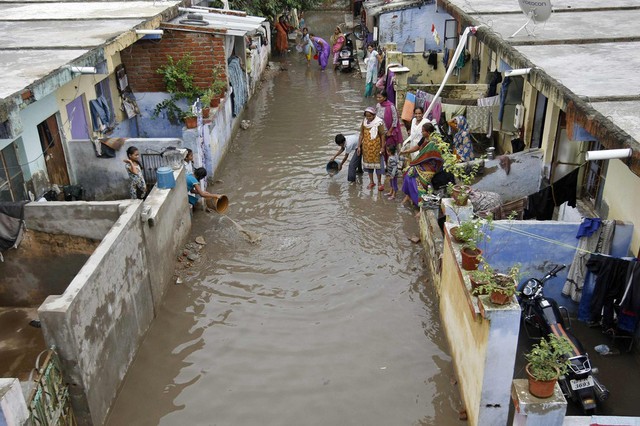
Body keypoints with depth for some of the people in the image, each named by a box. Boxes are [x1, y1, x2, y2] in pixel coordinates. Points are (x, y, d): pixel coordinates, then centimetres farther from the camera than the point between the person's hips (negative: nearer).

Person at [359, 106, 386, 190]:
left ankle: (379, 183, 14)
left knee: (377, 163, 2)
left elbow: (382, 135, -11)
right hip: (366, 146, 5)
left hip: (376, 147, -5)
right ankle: (371, 182, 25)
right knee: (368, 162, 12)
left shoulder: (378, 122, -14)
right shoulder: (364, 121, 0)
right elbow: (362, 134, 6)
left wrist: (382, 147, -12)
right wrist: (359, 146, 4)